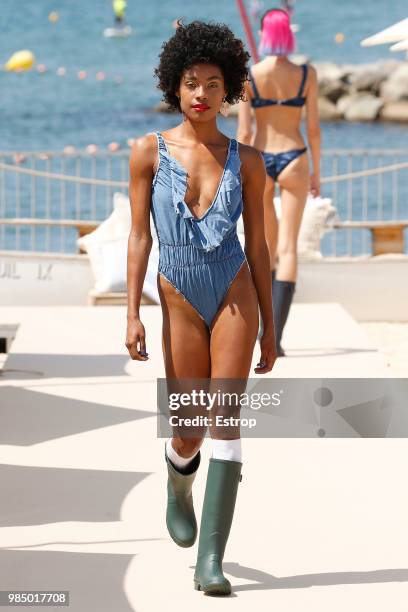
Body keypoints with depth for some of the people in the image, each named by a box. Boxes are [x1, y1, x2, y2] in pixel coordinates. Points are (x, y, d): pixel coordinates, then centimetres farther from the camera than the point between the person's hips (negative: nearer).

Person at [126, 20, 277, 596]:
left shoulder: (246, 161, 3)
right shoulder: (150, 150, 0)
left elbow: (256, 243, 6)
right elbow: (139, 234, 1)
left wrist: (269, 327, 7)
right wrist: (133, 314, -5)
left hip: (235, 296, 0)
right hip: (181, 303, 0)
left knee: (225, 419, -11)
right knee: (188, 433, 6)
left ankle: (211, 560, -12)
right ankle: (179, 489, 44)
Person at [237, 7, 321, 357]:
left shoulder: (248, 76, -6)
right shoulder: (306, 75, -4)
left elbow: (244, 133, -7)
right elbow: (313, 128, -1)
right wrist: (316, 171, 10)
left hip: (259, 161, 1)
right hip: (293, 159, -1)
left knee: (266, 247, 19)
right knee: (288, 249, -4)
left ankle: (269, 325, 25)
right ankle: (276, 336, -15)